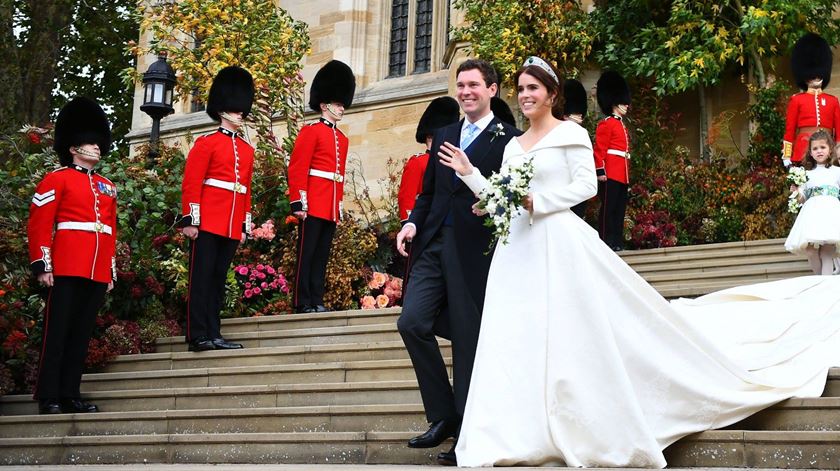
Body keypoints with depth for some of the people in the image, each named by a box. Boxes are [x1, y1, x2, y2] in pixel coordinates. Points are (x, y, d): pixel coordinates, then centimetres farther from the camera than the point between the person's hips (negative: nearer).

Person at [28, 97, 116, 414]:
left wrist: (112, 272, 17)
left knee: (82, 334, 8)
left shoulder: (107, 187, 19)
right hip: (66, 269, -6)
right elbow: (38, 224, -4)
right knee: (57, 332, -4)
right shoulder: (57, 180, 1)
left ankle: (70, 395, 13)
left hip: (97, 273, 6)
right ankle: (48, 397, -1)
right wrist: (42, 266, -11)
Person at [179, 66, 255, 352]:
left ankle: (214, 334, 11)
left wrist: (245, 226, 15)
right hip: (207, 222, -6)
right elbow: (191, 185, -7)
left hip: (232, 228, 6)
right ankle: (198, 336, -3)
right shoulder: (206, 144, -2)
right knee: (202, 278, -4)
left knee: (218, 280, 9)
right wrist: (190, 220, -13)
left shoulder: (247, 150, 17)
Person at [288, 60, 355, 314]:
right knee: (306, 253, -4)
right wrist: (298, 202, -16)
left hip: (331, 207, 7)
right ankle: (303, 302, -2)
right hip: (313, 204, -7)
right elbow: (297, 169, -9)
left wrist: (341, 205, 18)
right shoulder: (311, 131, -3)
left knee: (322, 255, 8)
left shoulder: (342, 139, 19)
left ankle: (317, 301, 11)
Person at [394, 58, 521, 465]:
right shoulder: (443, 136, 18)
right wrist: (413, 222, 4)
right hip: (433, 245, 6)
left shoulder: (508, 139, -2)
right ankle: (443, 416, 9)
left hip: (473, 251, -6)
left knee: (468, 341, 0)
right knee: (412, 322, -6)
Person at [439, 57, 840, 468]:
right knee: (516, 340, 0)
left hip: (560, 243, -6)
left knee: (572, 335, -7)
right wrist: (469, 173, 6)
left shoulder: (570, 133, 0)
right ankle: (525, 434, 3)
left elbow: (586, 185, -10)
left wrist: (536, 202, -15)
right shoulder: (513, 146, 18)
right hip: (518, 247, 6)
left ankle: (593, 433, 2)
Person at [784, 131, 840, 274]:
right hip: (812, 213, 2)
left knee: (827, 250, -16)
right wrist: (797, 192, 1)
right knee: (810, 250, -12)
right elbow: (803, 198, 19)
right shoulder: (807, 174, 20)